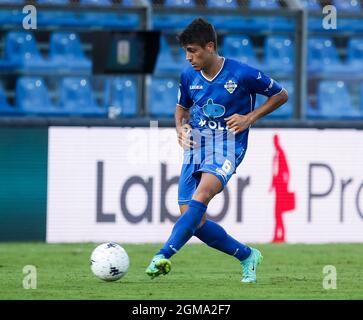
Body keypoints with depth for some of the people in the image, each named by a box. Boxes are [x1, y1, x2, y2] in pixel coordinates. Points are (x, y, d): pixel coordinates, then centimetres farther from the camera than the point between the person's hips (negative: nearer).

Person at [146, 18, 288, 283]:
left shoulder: (243, 74, -9)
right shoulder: (189, 76, 4)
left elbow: (281, 95, 3)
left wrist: (250, 118, -7)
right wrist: (180, 127, 2)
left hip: (227, 146, -6)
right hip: (195, 148, 6)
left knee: (200, 196, -33)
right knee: (194, 222, -3)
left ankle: (163, 256, -44)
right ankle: (247, 256, 19)